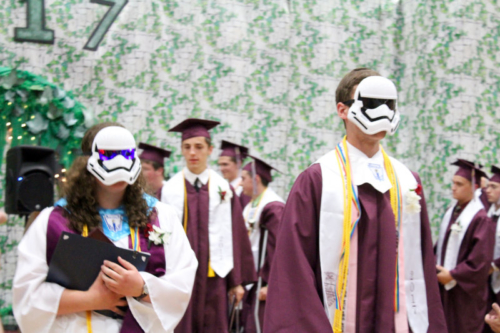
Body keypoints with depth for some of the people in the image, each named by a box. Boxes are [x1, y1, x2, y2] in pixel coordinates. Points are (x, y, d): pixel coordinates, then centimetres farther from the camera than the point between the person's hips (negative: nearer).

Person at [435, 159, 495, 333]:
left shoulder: (480, 218, -13)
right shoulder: (451, 212, 9)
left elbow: (480, 260, -16)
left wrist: (453, 275, -14)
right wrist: (437, 267, 3)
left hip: (465, 290, -7)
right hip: (444, 287, 7)